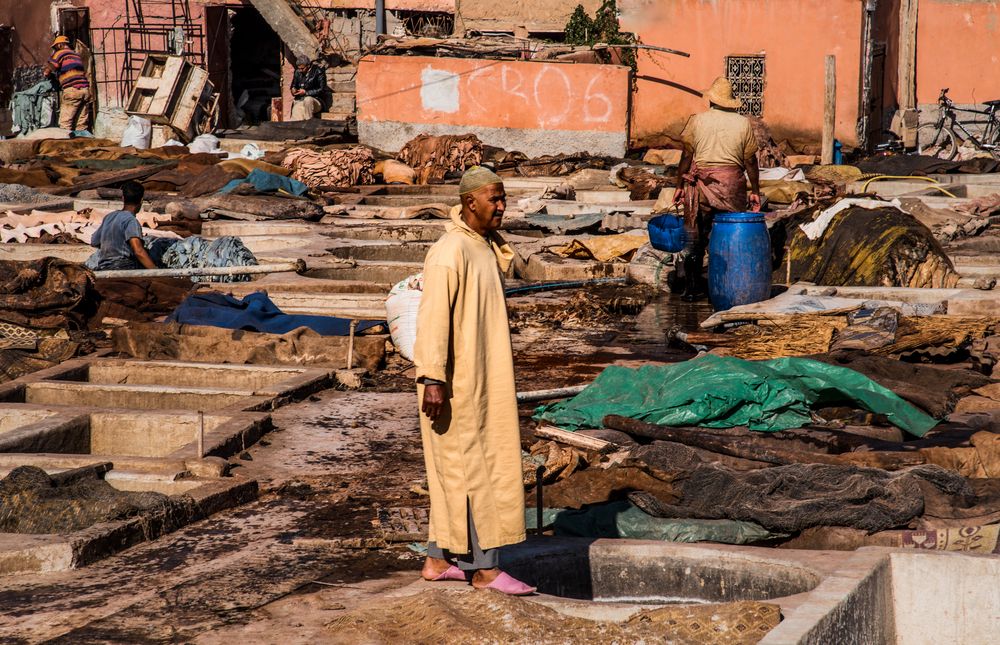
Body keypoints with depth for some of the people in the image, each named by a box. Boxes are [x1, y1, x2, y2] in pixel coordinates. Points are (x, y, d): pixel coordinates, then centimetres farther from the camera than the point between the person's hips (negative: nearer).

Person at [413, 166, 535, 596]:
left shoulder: (486, 247, 9)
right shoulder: (450, 253, -19)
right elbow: (433, 317, -24)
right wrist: (432, 380, -28)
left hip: (483, 382, 10)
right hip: (456, 383, -10)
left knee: (458, 470, 14)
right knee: (471, 469, -4)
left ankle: (440, 559, 22)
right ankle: (484, 568, 3)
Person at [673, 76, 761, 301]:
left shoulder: (697, 121, 1)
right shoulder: (743, 123, 2)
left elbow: (687, 157, 1)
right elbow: (750, 161, 3)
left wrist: (680, 186, 8)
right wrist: (755, 192, 10)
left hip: (701, 183, 0)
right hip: (732, 185, 0)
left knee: (695, 238, 8)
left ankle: (692, 288, 10)